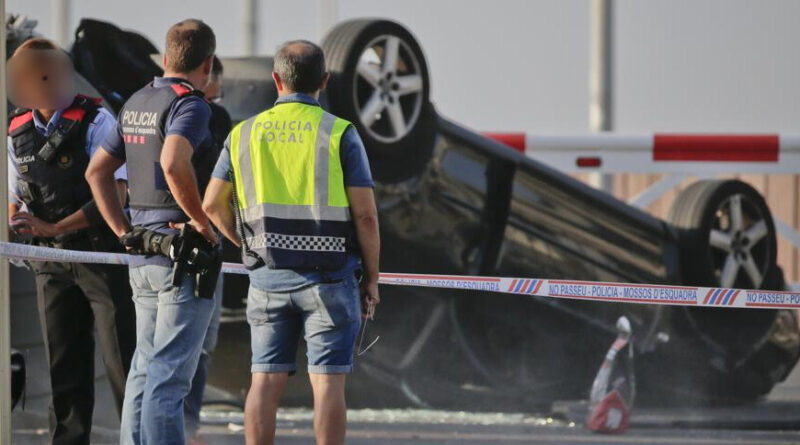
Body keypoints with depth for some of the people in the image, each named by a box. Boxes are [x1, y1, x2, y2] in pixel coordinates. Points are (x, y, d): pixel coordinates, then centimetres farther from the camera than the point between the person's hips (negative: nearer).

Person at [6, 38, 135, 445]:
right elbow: (15, 197, 20)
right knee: (64, 366, 7)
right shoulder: (18, 131, 8)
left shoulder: (96, 120, -10)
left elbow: (114, 193, -16)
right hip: (50, 262, 6)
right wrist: (11, 221, -3)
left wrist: (53, 227, -20)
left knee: (123, 360, -5)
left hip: (102, 253, -6)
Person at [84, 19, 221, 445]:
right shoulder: (190, 105, -12)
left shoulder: (135, 104, 14)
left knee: (146, 367, 14)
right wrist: (200, 219, -18)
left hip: (143, 255, 8)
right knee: (169, 374, -9)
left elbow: (97, 171, 19)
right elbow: (173, 163, -31)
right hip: (184, 255, -8)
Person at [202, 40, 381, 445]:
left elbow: (212, 204, 8)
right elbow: (365, 214, -8)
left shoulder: (245, 134, 5)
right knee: (328, 382, -2)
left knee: (266, 380, 6)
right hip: (328, 275, -3)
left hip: (267, 275, 3)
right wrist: (371, 279, 2)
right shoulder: (339, 134, -6)